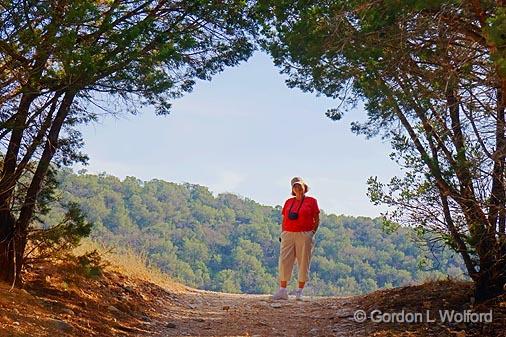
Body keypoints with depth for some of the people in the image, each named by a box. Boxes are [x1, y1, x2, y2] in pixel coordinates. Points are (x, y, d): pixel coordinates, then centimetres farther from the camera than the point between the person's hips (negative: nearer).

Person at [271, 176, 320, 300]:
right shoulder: (288, 202, 15)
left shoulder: (311, 201, 5)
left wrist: (312, 233, -5)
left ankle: (299, 291, 5)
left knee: (303, 263, -2)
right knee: (284, 261, -3)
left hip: (304, 236, -3)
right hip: (288, 235, 3)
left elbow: (317, 220, 5)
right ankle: (282, 291, -1)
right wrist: (282, 233, 6)